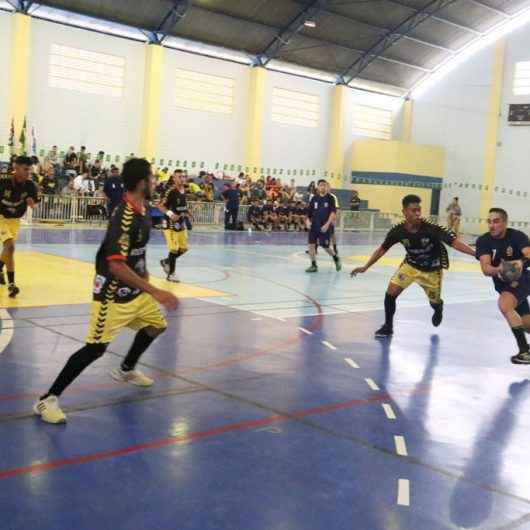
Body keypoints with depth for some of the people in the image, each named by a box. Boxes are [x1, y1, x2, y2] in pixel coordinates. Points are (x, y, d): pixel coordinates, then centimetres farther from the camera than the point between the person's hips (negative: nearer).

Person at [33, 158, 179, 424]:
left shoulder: (142, 210, 3)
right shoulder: (124, 218, -27)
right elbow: (116, 266, -33)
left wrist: (144, 274, 21)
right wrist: (155, 292, -35)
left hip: (134, 290, 9)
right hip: (113, 293, -9)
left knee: (156, 324, 21)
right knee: (96, 348, -12)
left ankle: (126, 371, 43)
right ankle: (48, 399, -2)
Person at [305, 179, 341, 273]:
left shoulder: (330, 198, -3)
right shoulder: (314, 198, 7)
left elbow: (333, 212, -9)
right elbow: (309, 212, 12)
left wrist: (327, 224, -19)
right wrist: (308, 221, -4)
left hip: (325, 226, -4)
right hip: (314, 225, 4)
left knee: (325, 246, -1)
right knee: (311, 244, -5)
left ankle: (336, 258, 26)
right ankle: (314, 265, 6)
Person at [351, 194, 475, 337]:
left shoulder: (431, 229, -31)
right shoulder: (398, 231, -22)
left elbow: (454, 242, -33)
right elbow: (382, 249, -7)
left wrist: (476, 253, -44)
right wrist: (365, 267, -5)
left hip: (431, 271, -1)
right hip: (410, 265, 2)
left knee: (435, 302, 14)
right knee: (391, 293, -14)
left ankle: (439, 308, 55)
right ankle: (388, 326, 9)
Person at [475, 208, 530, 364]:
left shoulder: (517, 236, -21)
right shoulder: (483, 241, -16)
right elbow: (485, 268, -27)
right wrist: (498, 270, -49)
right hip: (502, 284, 4)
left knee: (504, 304, -32)